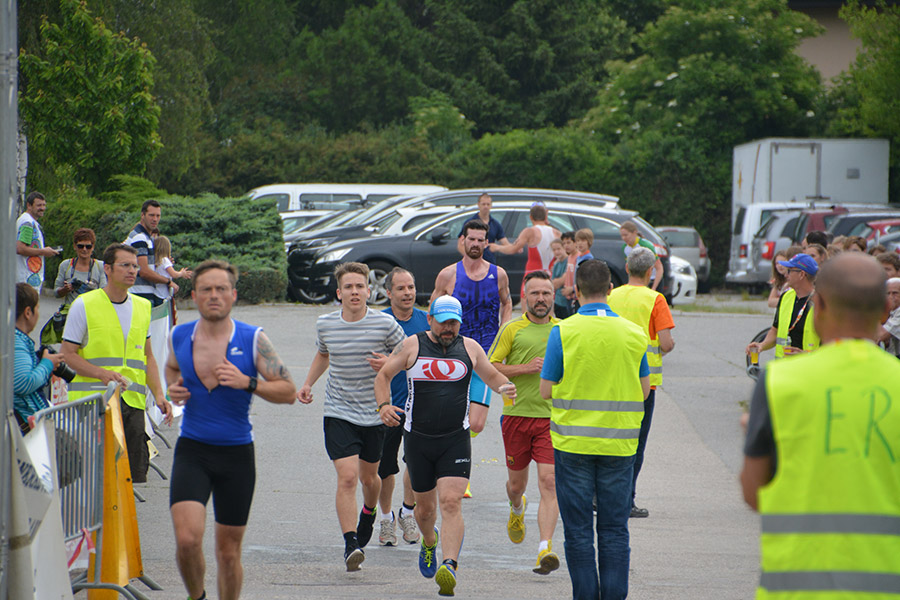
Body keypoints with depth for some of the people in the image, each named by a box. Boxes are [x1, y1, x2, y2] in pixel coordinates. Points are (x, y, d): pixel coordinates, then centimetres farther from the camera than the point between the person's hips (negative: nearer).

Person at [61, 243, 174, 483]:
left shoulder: (143, 308, 16)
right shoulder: (84, 305, 0)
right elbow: (67, 354, -2)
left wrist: (159, 395, 8)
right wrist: (102, 374, -18)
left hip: (133, 401, 4)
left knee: (135, 473, -3)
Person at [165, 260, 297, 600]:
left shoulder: (252, 339, -5)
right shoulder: (179, 337, 3)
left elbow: (288, 392, -4)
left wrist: (248, 383, -20)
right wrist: (172, 389, 4)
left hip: (236, 455, -1)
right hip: (192, 451, 1)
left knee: (229, 550, 7)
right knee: (187, 539, -16)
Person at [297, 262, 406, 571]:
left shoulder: (385, 324, -10)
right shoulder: (325, 325, -2)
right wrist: (308, 383, 10)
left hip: (375, 413, 0)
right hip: (339, 414, 0)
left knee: (369, 477, 15)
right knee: (347, 476, -16)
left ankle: (369, 512, 50)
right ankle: (350, 544, -17)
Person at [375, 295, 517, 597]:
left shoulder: (469, 348, 6)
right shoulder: (412, 346, 1)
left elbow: (492, 375, 21)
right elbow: (383, 375, 8)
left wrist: (505, 387, -2)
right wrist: (384, 405, -11)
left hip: (456, 439, -1)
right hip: (418, 439, 1)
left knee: (451, 502, -17)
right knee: (425, 506, 13)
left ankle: (449, 566, -25)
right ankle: (428, 542, 46)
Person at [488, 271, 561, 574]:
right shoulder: (512, 329, 0)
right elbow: (488, 368, -3)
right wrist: (525, 369, -13)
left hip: (552, 417, 0)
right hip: (517, 414, 0)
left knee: (548, 482, -13)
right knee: (516, 482, 13)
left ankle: (545, 549, -18)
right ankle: (517, 510, 50)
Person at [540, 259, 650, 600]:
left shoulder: (563, 332, -9)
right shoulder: (634, 334, -1)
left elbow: (546, 391, -4)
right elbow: (644, 390, 8)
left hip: (574, 443, -2)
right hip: (619, 444, 2)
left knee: (578, 531, 6)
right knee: (614, 530, 8)